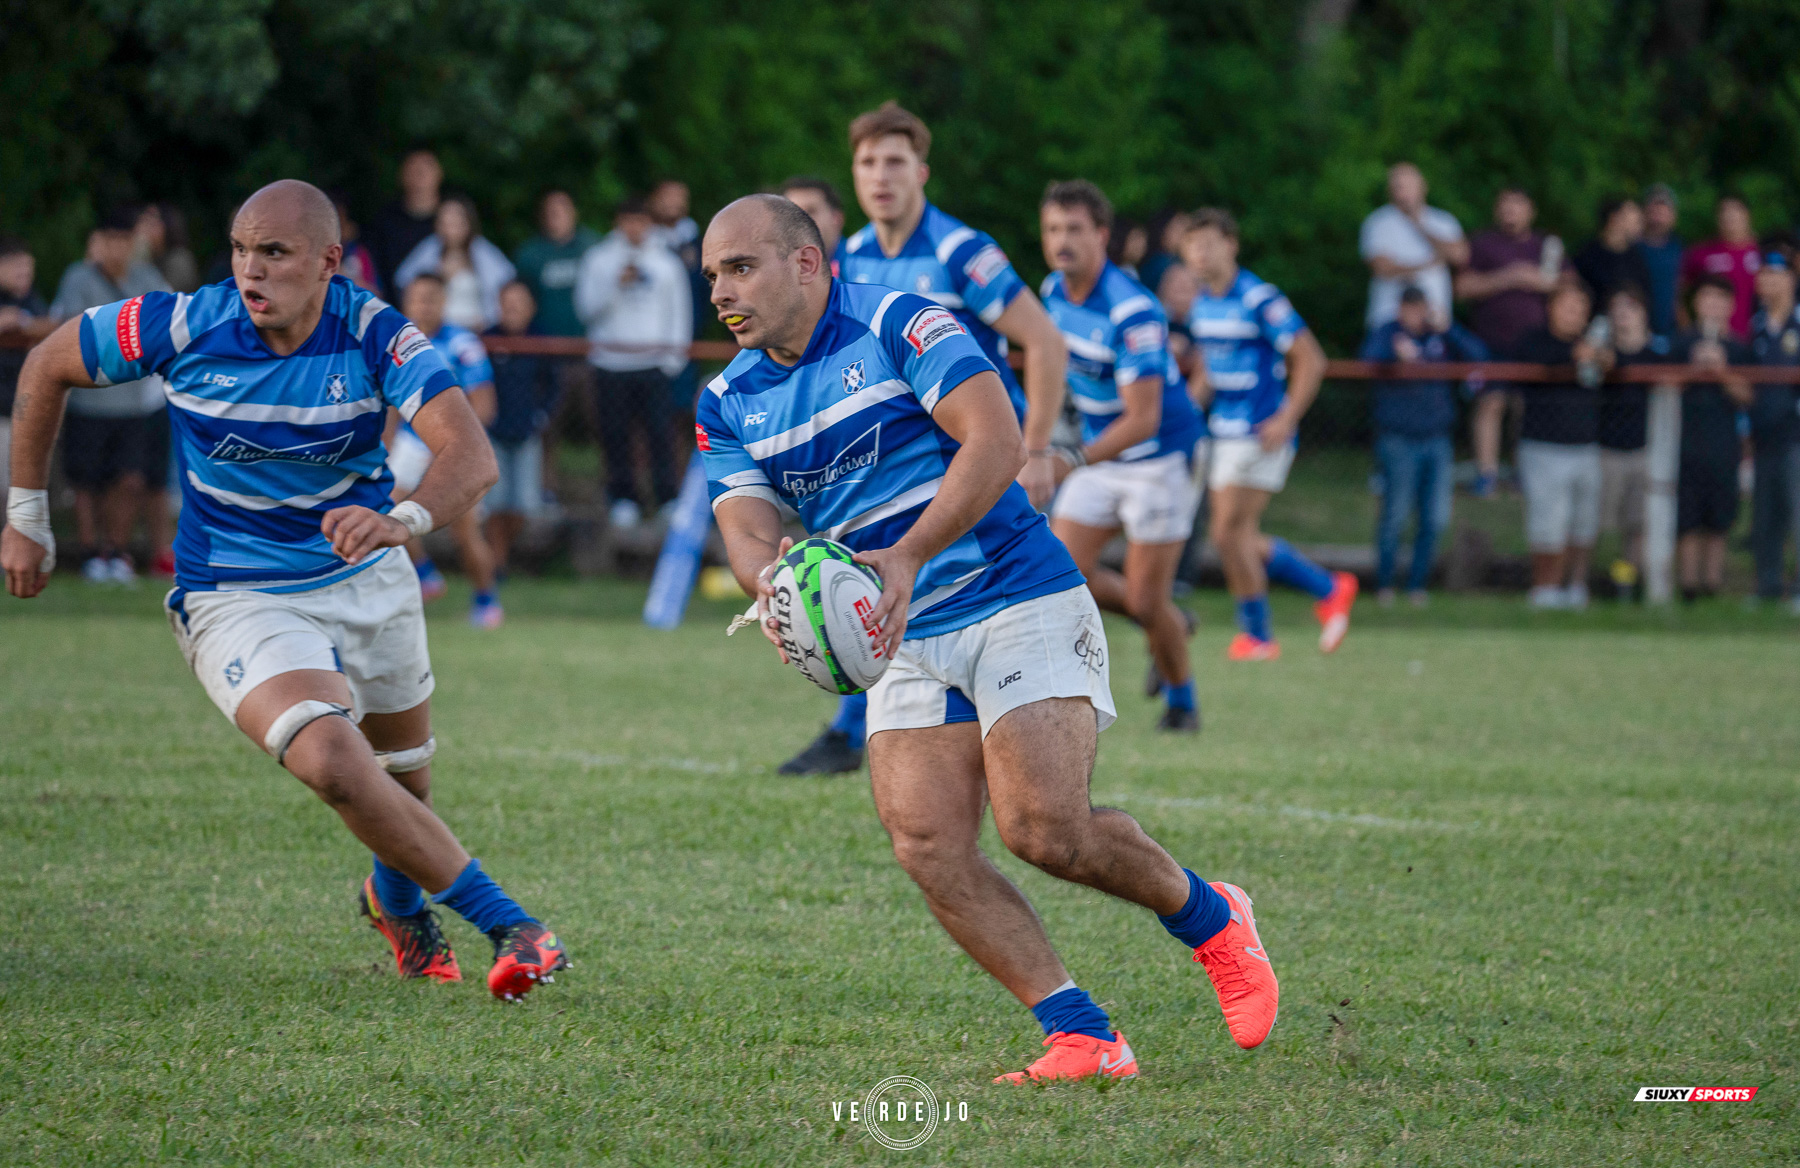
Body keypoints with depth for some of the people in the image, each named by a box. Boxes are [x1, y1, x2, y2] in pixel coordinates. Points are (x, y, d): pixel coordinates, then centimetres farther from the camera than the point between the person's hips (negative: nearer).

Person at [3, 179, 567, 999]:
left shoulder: (374, 334, -18)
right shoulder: (184, 327, -18)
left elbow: (471, 455, -31)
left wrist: (404, 520, -52)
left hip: (369, 582, 3)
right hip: (235, 602, -3)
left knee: (405, 777, 18)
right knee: (334, 762, -27)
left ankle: (396, 897, 55)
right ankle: (505, 924, -14)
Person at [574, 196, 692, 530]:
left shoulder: (666, 262, 10)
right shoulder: (598, 259, 7)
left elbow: (679, 310, 11)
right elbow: (587, 307, 1)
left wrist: (675, 355, 1)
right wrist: (617, 285, -14)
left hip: (654, 363, 0)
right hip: (611, 361, 0)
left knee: (660, 432, -8)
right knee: (615, 434, -1)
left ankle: (666, 499, -6)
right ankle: (623, 499, 9)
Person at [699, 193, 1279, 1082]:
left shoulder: (900, 324, -10)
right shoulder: (729, 403, 8)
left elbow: (996, 442, -21)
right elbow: (747, 530, -1)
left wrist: (905, 558, -32)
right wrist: (770, 581, -26)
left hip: (1018, 604, -6)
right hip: (907, 643, 6)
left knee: (1044, 830, -19)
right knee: (926, 845, -14)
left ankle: (1208, 918, 10)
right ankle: (1083, 1039, -10)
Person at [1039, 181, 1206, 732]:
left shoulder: (1132, 312, -27)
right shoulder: (1054, 291, -4)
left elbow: (1143, 419, -31)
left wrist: (1075, 461, -40)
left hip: (1161, 458, -7)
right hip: (1099, 452, 7)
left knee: (1146, 600, -5)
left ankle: (1181, 696, 23)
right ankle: (1169, 624, 24)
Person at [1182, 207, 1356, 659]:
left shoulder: (1258, 300, -15)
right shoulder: (1201, 304, 8)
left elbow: (1310, 360, -14)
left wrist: (1286, 419, -19)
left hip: (1260, 435, -8)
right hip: (1224, 432, 8)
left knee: (1229, 533, -9)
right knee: (1243, 540, 8)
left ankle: (1255, 633, 7)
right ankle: (1329, 590, 25)